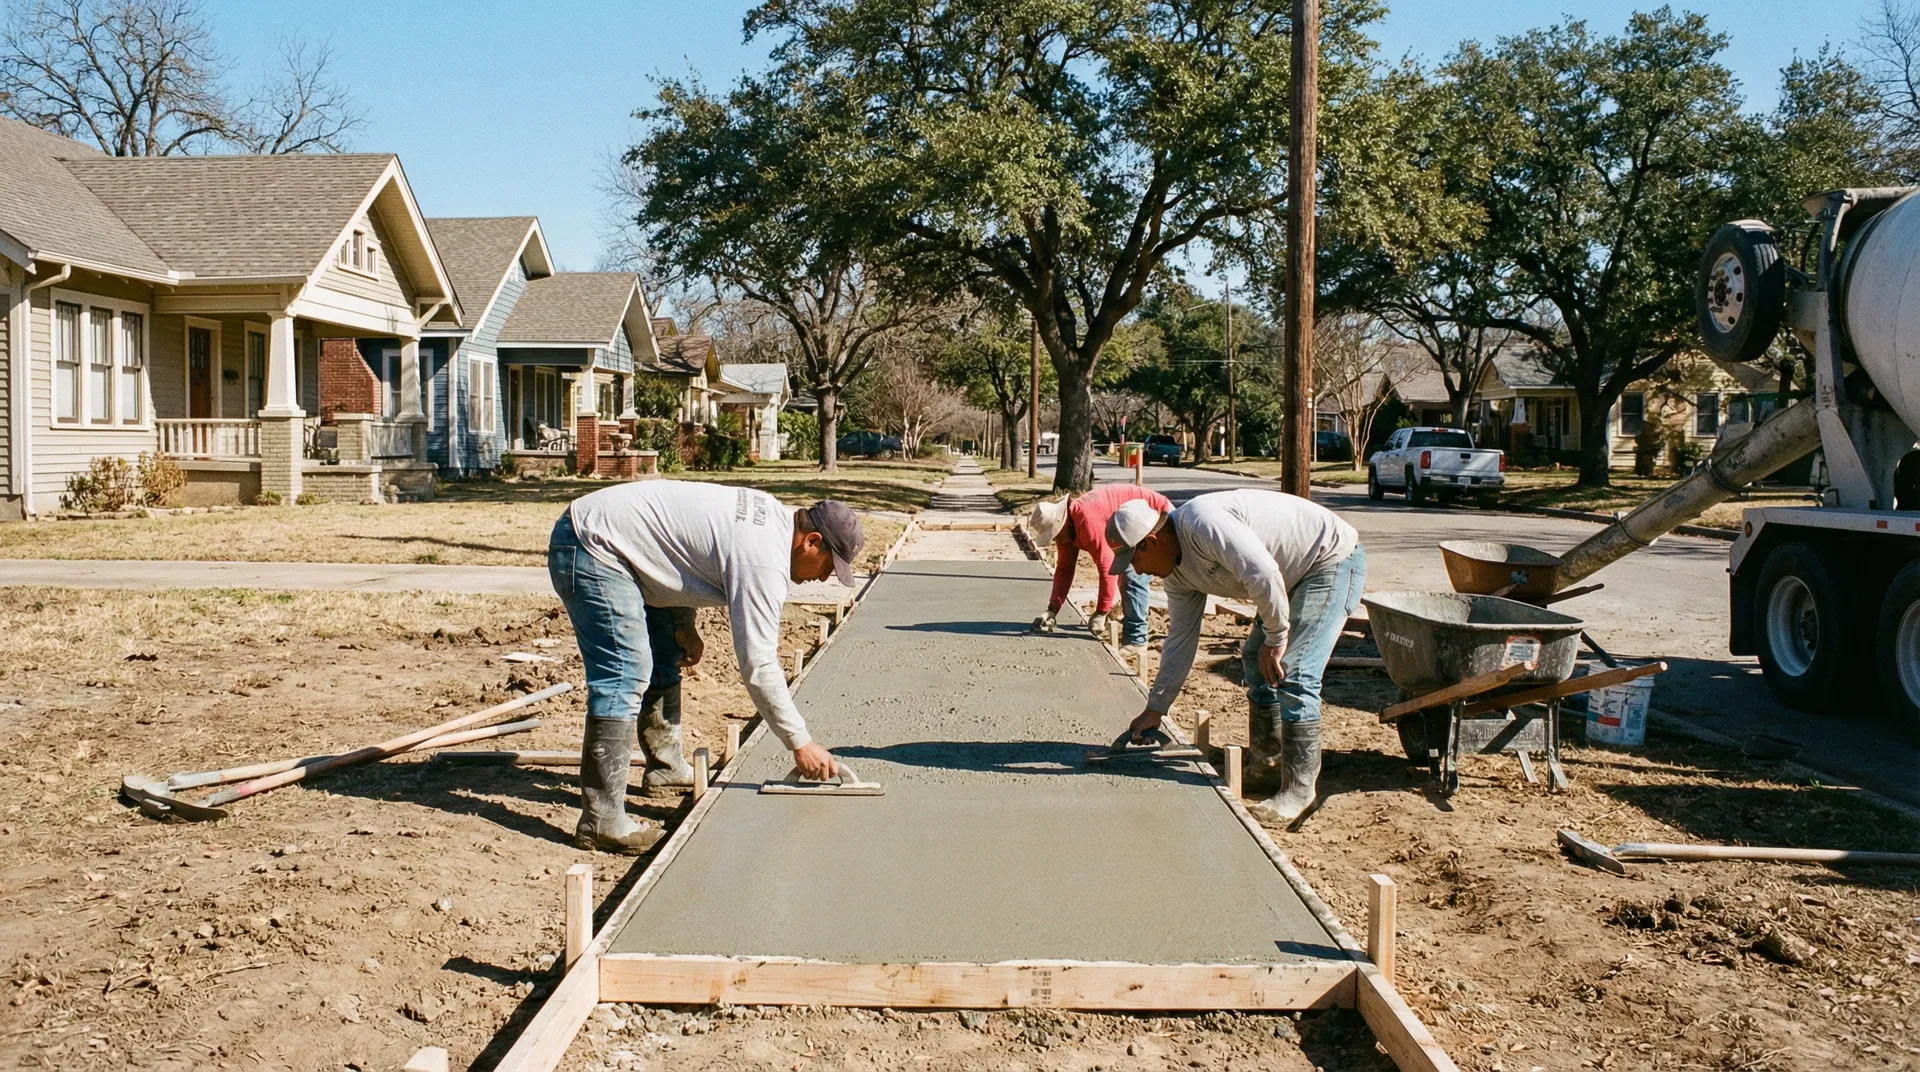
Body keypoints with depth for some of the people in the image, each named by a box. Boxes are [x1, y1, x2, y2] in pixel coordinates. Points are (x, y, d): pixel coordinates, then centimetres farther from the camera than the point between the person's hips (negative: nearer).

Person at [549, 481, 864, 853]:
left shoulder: (771, 515, 7)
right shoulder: (765, 561, -22)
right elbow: (758, 665, -22)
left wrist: (684, 623, 6)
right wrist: (800, 743, -14)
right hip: (592, 549, -11)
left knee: (664, 659, 18)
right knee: (625, 677, -17)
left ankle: (666, 766, 34)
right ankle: (601, 821, -16)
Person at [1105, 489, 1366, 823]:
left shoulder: (1202, 523, -28)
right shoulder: (1176, 571, 2)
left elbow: (1263, 574, -35)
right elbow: (1180, 641, 9)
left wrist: (1276, 637, -21)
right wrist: (1155, 709, 11)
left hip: (1334, 560, -10)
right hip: (1298, 575, 10)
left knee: (1292, 673, -16)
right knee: (1256, 661, 13)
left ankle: (1298, 788, -6)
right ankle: (1265, 767, 24)